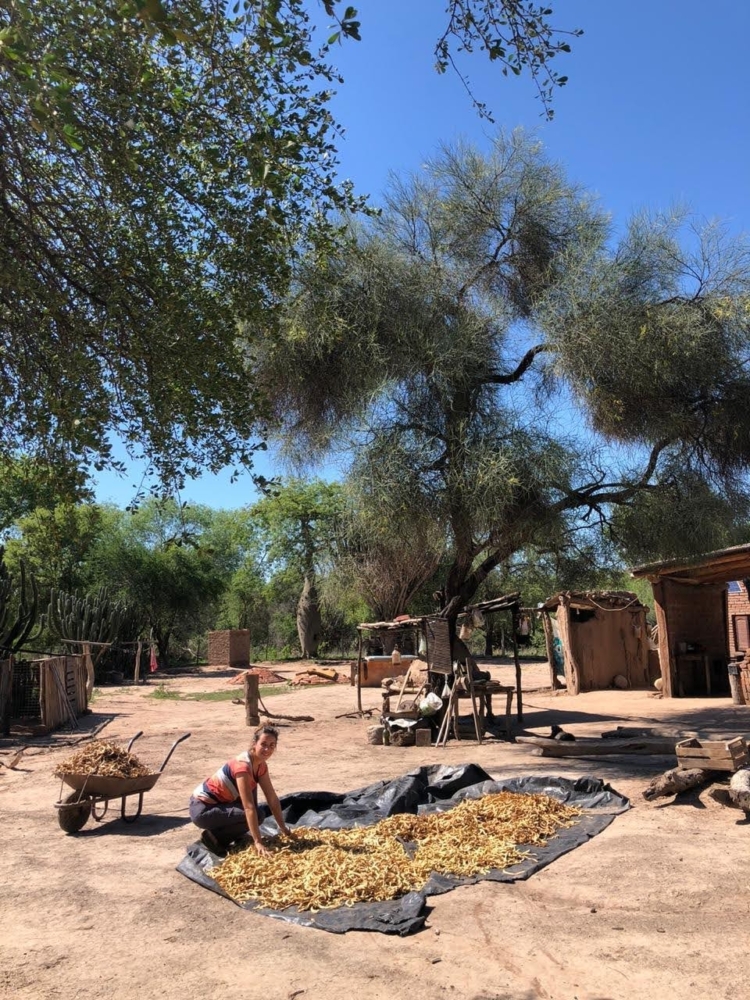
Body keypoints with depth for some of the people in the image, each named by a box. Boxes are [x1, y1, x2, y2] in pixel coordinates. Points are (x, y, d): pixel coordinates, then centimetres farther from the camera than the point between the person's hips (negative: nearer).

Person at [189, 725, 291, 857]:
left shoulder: (261, 765, 0)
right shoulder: (243, 765, -27)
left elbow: (272, 798, 4)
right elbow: (249, 808, -31)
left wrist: (284, 829, 3)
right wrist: (258, 842, -33)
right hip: (202, 809, -9)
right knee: (252, 816, -18)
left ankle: (234, 833, 9)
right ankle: (214, 837, -6)